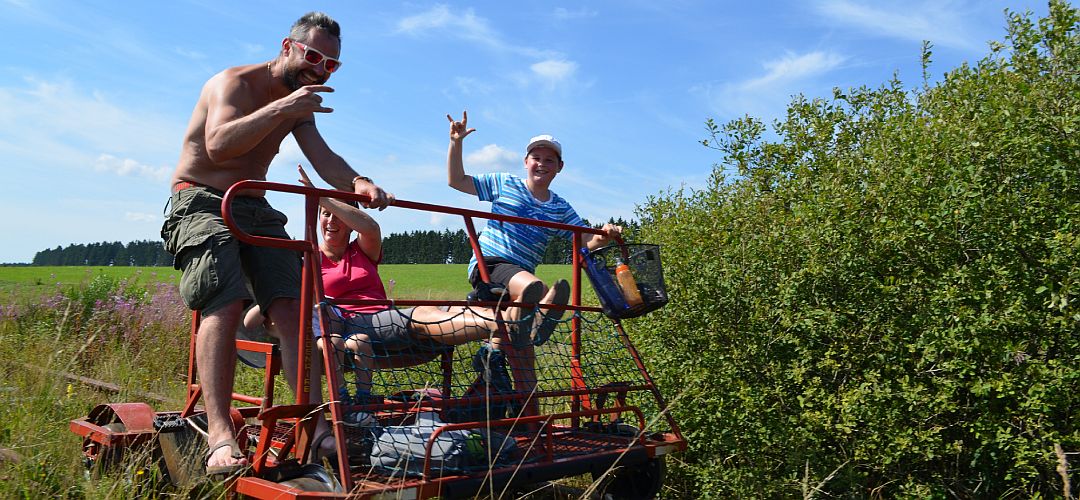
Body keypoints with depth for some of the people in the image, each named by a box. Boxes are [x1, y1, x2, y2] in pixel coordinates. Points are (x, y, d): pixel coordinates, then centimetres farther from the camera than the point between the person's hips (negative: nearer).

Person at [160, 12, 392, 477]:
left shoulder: (299, 105, 13)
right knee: (225, 304, -27)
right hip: (201, 202, -6)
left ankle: (314, 426, -14)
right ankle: (220, 437, -32)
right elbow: (218, 144, -29)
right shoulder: (235, 83, -10)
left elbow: (323, 158, -5)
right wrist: (280, 110, -40)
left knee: (291, 307, -11)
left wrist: (358, 183, -27)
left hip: (256, 210, 7)